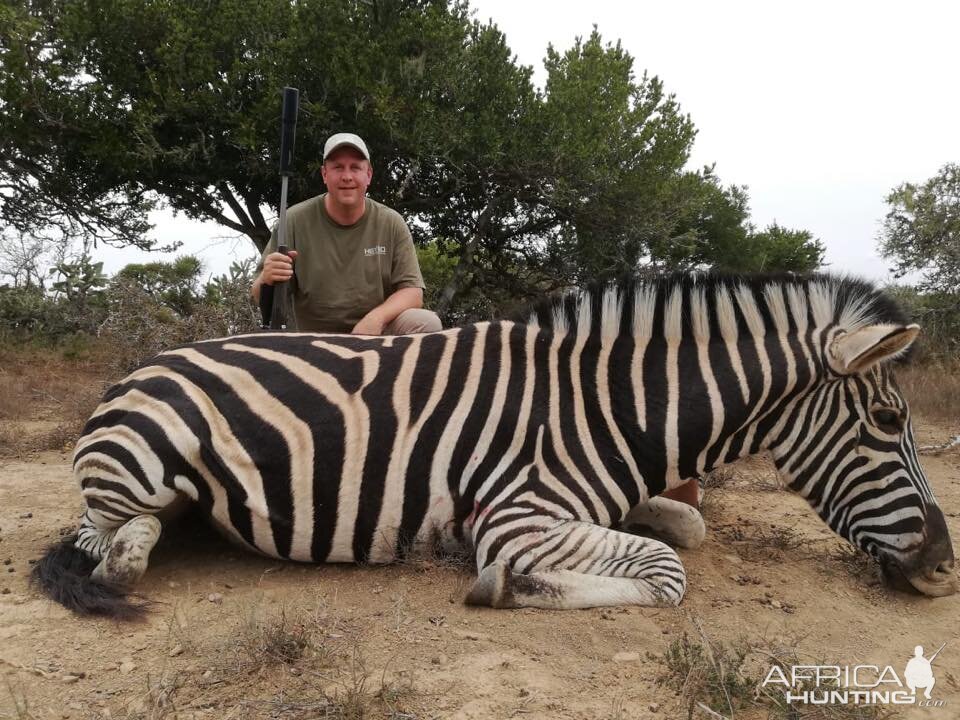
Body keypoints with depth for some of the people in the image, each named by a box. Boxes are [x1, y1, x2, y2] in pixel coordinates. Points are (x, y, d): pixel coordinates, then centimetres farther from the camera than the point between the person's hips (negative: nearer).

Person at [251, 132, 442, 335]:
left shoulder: (392, 223, 0)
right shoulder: (295, 220, -4)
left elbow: (412, 292, -4)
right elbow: (259, 296, -2)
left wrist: (376, 318, -25)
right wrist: (266, 281, -28)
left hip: (378, 334, 2)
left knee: (427, 322, -24)